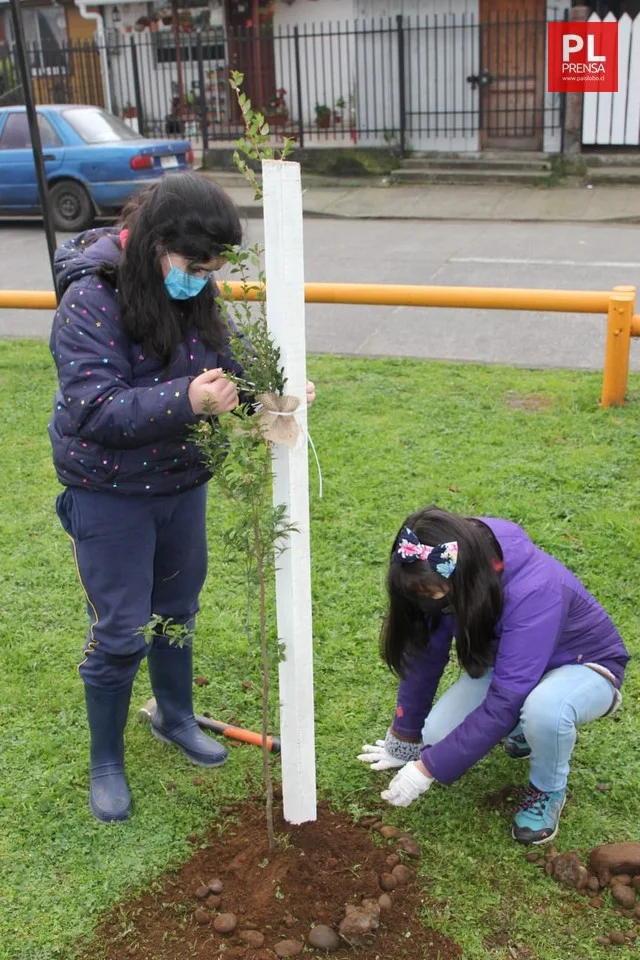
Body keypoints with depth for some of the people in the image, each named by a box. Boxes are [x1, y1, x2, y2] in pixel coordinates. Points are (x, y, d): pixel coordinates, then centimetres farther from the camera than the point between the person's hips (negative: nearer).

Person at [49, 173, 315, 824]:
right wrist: (186, 400, -39)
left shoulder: (193, 294, -4)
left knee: (177, 609, 22)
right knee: (120, 632, 4)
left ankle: (175, 717, 47)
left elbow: (227, 367, 6)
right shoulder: (90, 300, -23)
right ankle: (105, 763, 26)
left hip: (181, 482, 6)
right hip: (110, 494, -6)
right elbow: (94, 410, -28)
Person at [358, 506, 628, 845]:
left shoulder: (534, 590, -40)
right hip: (509, 662, 6)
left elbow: (504, 702, -40)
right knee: (437, 734, -15)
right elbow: (426, 657, -8)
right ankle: (528, 726, 14)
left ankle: (548, 790, -6)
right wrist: (404, 739, 1)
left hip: (585, 667, -6)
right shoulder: (448, 583, -21)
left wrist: (429, 768, -34)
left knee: (543, 707, -40)